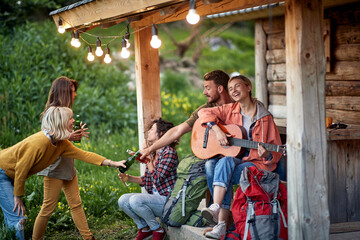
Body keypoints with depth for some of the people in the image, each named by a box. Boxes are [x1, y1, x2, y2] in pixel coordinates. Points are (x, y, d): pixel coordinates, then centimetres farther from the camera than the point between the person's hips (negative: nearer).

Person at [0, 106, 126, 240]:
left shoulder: (61, 143, -2)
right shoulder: (39, 142, -30)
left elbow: (82, 154, 2)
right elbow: (21, 169, -24)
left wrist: (112, 163, -2)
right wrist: (17, 197, -15)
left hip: (11, 176, 9)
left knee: (11, 219, 12)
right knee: (16, 219, -13)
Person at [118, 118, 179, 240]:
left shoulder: (169, 152, -14)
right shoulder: (153, 154, 12)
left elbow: (157, 179, -20)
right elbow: (146, 181, 17)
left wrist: (148, 158, -12)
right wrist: (128, 178, 3)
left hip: (168, 199, -8)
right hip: (155, 197, 8)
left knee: (135, 200, -28)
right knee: (123, 200, -5)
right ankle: (144, 228, 10)